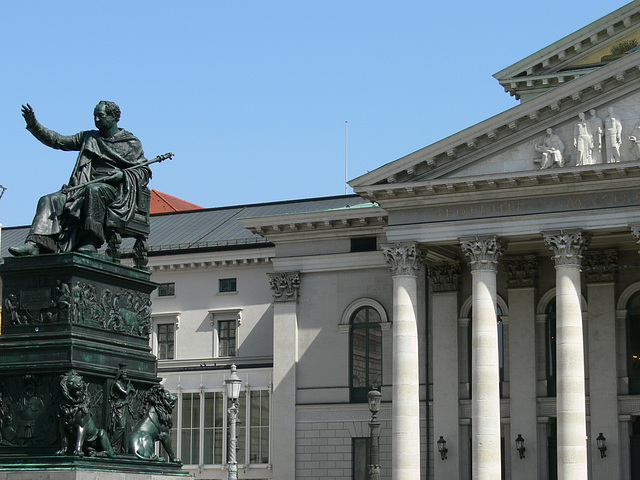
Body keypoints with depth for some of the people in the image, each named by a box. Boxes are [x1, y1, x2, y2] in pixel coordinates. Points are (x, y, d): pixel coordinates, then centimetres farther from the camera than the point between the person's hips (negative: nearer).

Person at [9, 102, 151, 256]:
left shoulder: (131, 143, 11)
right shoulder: (89, 138, 23)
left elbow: (143, 172, 5)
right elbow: (58, 141, 19)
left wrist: (122, 175, -13)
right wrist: (34, 125, 8)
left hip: (114, 190, -5)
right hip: (85, 188, 5)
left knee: (94, 190, -39)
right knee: (49, 201, -16)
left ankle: (91, 243, -42)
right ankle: (34, 244, -35)